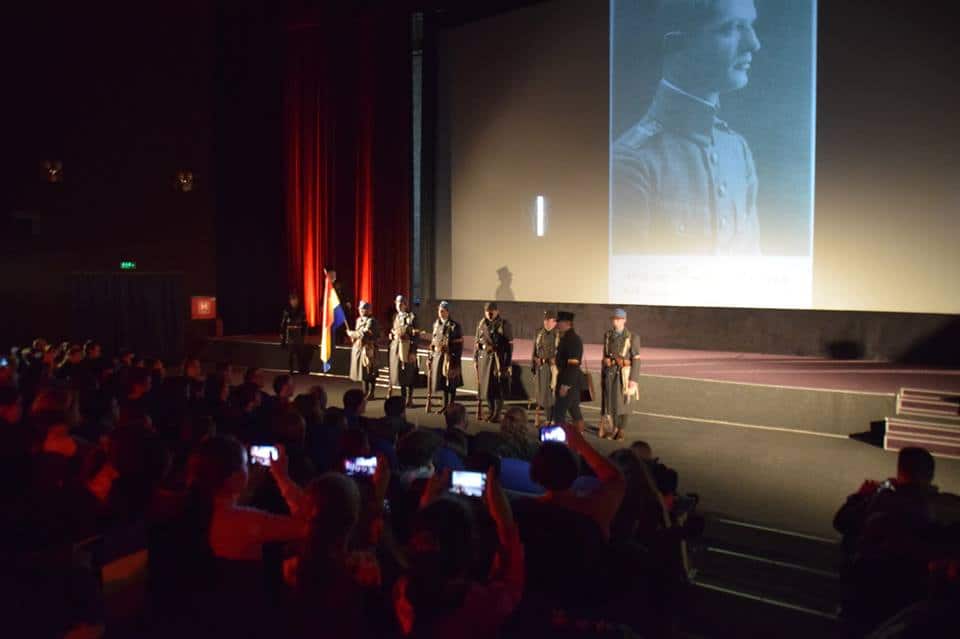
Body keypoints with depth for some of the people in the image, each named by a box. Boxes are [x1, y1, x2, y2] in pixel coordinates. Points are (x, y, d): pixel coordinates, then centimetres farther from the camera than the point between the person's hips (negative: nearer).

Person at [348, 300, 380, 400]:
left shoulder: (371, 321, -14)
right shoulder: (359, 319, 14)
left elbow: (364, 333, -22)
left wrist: (351, 333, -9)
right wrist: (353, 335, 1)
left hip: (368, 349, -8)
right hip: (358, 348, 8)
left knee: (369, 372, -3)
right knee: (363, 371, 12)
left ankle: (371, 393, 6)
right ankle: (365, 392, 21)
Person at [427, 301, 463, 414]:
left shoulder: (455, 325, -8)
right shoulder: (436, 324, 10)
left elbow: (459, 344, -10)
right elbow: (433, 342, 15)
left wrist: (456, 360, -14)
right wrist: (431, 357, 12)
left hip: (450, 357, -6)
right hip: (438, 356, 6)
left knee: (451, 382, 2)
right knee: (442, 380, 12)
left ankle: (452, 405, 13)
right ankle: (445, 404, 24)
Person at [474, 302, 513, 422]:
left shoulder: (504, 325, -4)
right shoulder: (482, 324, 9)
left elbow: (509, 345, -6)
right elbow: (478, 342, 15)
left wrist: (508, 362, -10)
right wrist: (476, 359, 10)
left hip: (499, 360, -4)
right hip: (485, 359, 4)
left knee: (499, 388, -2)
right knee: (487, 387, 9)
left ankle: (497, 414, 7)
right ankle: (491, 412, 22)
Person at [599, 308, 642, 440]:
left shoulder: (632, 337, -8)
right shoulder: (607, 335, 6)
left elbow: (636, 359, -9)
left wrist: (633, 379, -13)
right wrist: (602, 374, 12)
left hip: (624, 373, -3)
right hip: (610, 372, 4)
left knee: (622, 401, 3)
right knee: (609, 400, 5)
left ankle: (621, 430, 17)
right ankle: (614, 428, 21)